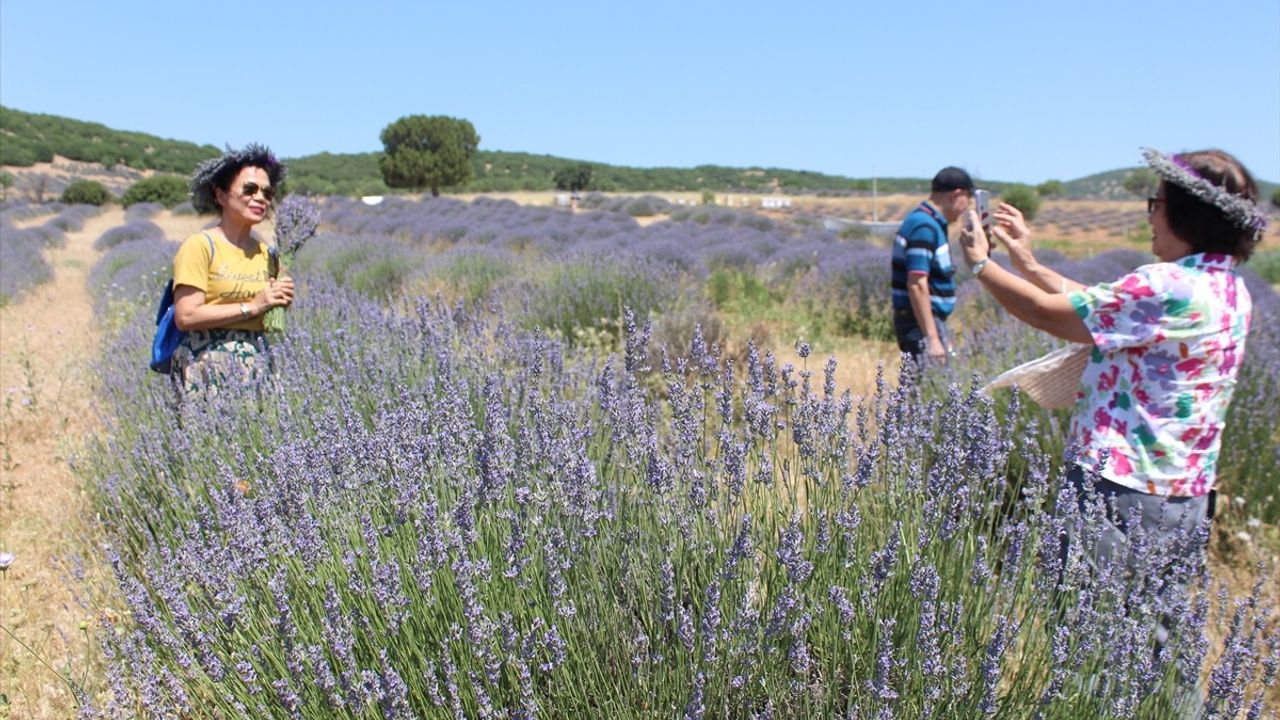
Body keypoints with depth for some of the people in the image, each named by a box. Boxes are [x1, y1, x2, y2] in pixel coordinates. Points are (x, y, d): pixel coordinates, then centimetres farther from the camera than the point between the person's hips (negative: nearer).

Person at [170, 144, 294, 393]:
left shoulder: (266, 253, 13)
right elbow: (185, 316, -13)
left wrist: (279, 303, 1)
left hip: (257, 363, 5)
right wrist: (252, 306, -11)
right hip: (208, 366, -5)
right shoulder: (200, 246, -3)